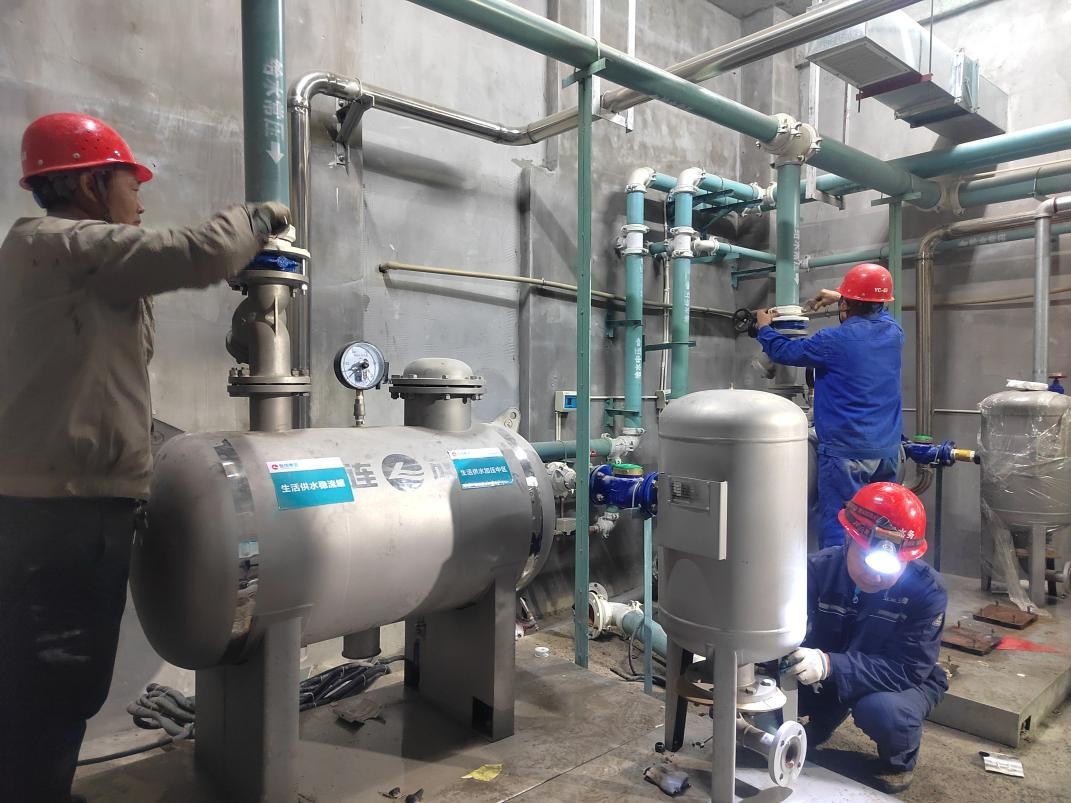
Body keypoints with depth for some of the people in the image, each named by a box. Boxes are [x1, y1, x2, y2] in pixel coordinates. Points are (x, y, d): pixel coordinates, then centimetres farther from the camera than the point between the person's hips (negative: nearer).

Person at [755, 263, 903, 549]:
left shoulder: (835, 341, -15)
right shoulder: (894, 332, 4)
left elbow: (783, 351, -1)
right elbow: (876, 313, 29)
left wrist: (764, 327, 18)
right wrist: (839, 298, 36)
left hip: (846, 451, -7)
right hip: (888, 450, 7)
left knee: (838, 531, -2)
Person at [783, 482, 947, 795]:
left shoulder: (927, 590, -24)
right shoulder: (819, 568, -19)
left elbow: (908, 670, -31)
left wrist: (830, 665, -45)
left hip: (903, 682, -2)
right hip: (827, 678, 2)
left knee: (882, 709, -36)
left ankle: (898, 763, 3)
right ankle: (824, 717, 14)